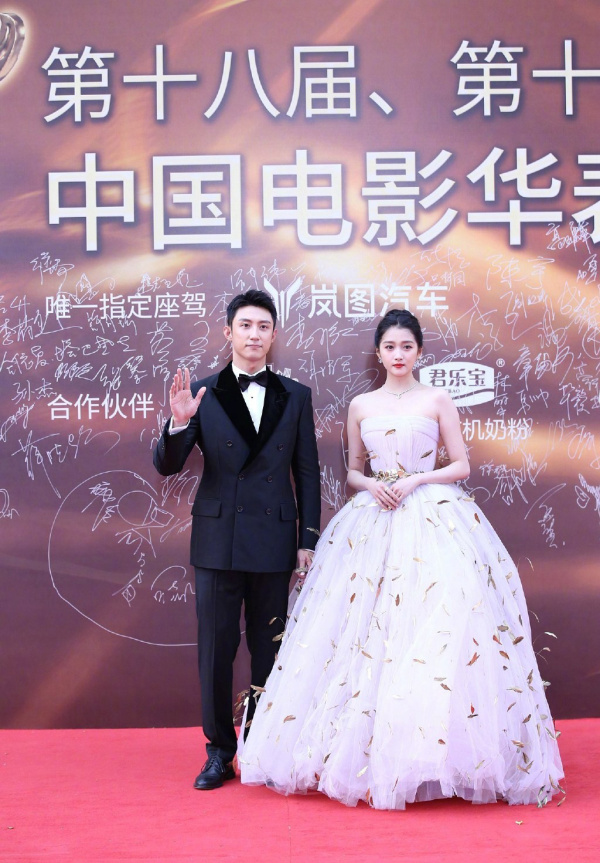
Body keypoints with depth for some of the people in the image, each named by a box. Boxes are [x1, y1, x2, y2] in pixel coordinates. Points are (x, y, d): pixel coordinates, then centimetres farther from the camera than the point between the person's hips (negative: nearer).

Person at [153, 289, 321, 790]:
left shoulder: (295, 397, 6)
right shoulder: (203, 394, 2)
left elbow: (307, 473, 6)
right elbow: (167, 466, -2)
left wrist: (308, 539, 1)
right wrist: (179, 422, -22)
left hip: (275, 541, 1)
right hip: (218, 540, 0)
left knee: (270, 649, 10)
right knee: (216, 650, 5)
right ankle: (220, 752, 19)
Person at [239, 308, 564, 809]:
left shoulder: (438, 401, 6)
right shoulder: (361, 406, 13)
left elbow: (461, 466, 5)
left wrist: (415, 481, -9)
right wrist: (372, 485, -4)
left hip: (432, 519, -2)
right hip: (373, 521, 3)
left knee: (436, 625, -11)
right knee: (366, 629, -2)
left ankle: (431, 753, 0)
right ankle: (370, 751, 8)